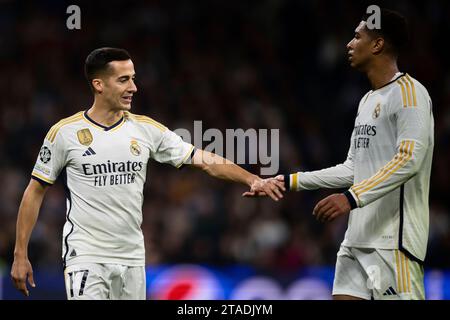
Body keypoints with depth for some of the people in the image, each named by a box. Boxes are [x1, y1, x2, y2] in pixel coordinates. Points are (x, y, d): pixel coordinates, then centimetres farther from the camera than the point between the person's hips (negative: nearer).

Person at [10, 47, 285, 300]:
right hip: (85, 256, -4)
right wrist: (20, 254, -1)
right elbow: (36, 191, 2)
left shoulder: (146, 129, 4)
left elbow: (204, 160, 2)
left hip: (132, 257, 4)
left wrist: (252, 179, -12)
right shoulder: (65, 132, -5)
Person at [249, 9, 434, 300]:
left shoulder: (409, 92, -9)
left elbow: (409, 160, -20)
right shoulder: (368, 101, 20)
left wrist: (352, 198, -28)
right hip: (359, 237, 9)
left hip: (394, 240, -9)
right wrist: (289, 182, 21)